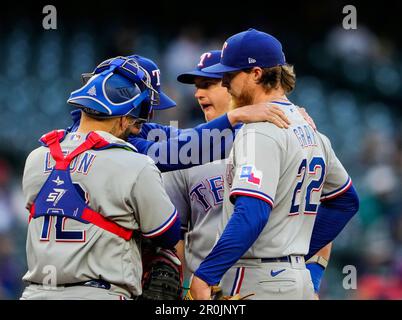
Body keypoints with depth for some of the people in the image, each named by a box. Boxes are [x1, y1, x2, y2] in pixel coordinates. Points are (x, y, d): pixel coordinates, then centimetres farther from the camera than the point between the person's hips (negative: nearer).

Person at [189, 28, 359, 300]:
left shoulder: (260, 131, -14)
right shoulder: (311, 131, 15)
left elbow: (251, 212, -25)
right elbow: (346, 201, 26)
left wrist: (205, 275, -25)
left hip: (256, 285, -9)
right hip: (299, 278, 9)